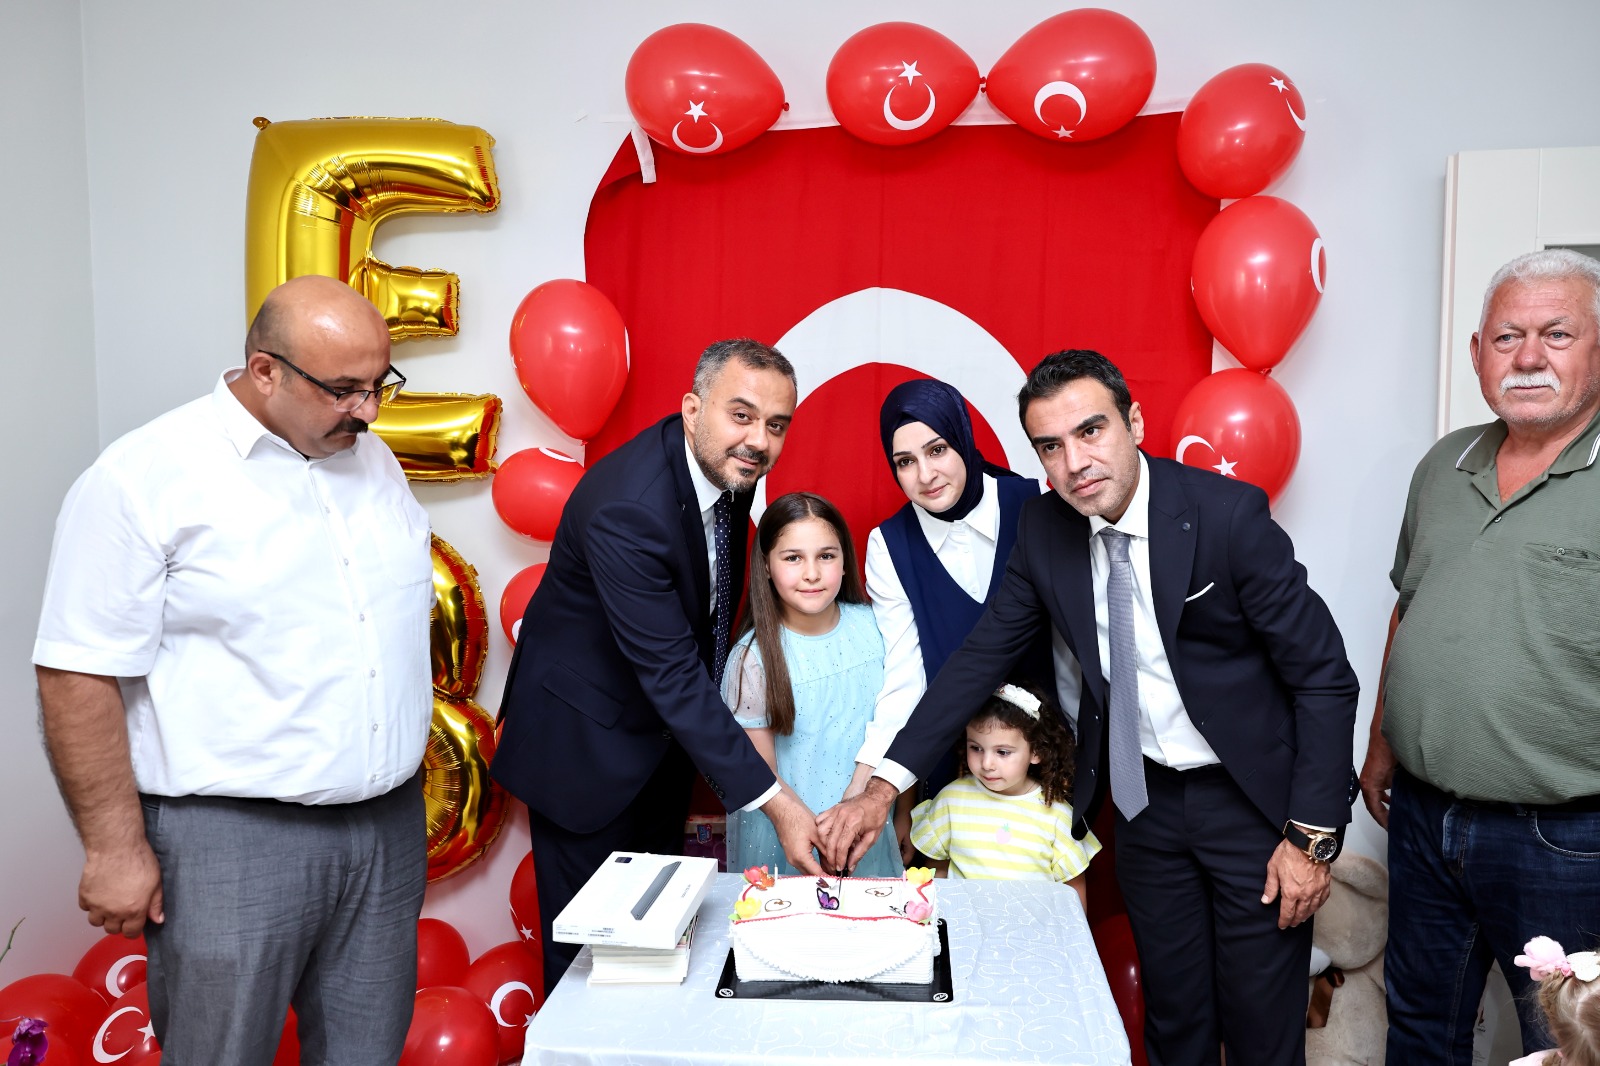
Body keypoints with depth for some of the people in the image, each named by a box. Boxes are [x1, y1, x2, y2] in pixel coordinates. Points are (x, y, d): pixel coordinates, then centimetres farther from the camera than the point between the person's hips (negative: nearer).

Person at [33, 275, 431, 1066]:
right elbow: (80, 677, -11)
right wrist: (116, 849, -10)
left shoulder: (373, 460, 8)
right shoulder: (143, 478, -12)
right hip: (230, 838, -5)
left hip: (389, 824, 6)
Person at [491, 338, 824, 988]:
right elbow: (672, 675, -33)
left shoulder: (730, 464, -9)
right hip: (587, 742, -7)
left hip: (666, 731, 8)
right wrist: (773, 801, -32)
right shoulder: (627, 508, -34)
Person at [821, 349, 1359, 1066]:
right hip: (1143, 795, 4)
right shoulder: (1044, 529, -7)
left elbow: (1324, 677, -15)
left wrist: (1311, 835, -17)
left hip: (1251, 795, -3)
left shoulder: (1228, 513, -21)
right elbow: (982, 656, -4)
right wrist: (884, 786, -10)